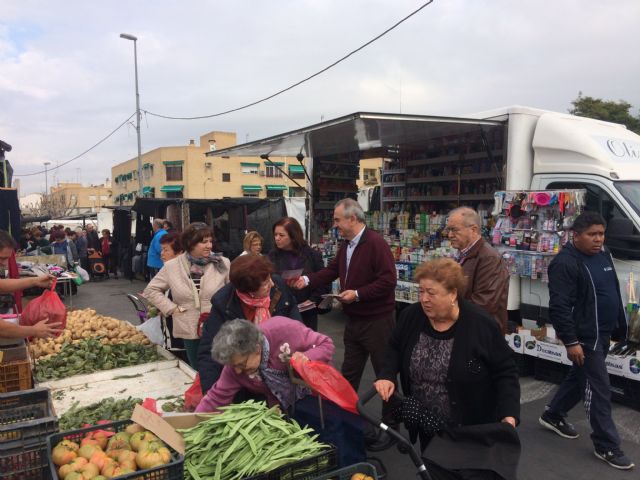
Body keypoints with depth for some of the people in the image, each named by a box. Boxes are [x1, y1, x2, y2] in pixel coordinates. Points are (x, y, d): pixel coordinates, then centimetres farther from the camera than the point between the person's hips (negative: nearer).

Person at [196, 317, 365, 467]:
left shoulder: (284, 330, -26)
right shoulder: (235, 364, -14)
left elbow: (326, 344, -16)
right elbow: (216, 397, -6)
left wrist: (306, 358, -34)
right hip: (291, 409, 2)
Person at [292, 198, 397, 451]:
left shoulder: (376, 243, -19)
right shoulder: (346, 245, 9)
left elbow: (388, 280, -24)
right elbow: (332, 271, 11)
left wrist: (358, 294, -25)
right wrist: (307, 280, -3)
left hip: (377, 321, -9)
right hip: (354, 321, 9)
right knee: (349, 374, 18)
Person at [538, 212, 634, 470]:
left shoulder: (603, 255, 8)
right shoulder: (565, 263, -20)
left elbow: (614, 293, 20)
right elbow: (559, 306, -24)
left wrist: (620, 326, 19)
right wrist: (570, 341, -24)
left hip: (603, 333, 9)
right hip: (585, 336, -9)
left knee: (580, 376, 20)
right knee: (599, 387, -2)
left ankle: (553, 415, 37)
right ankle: (607, 446, 12)